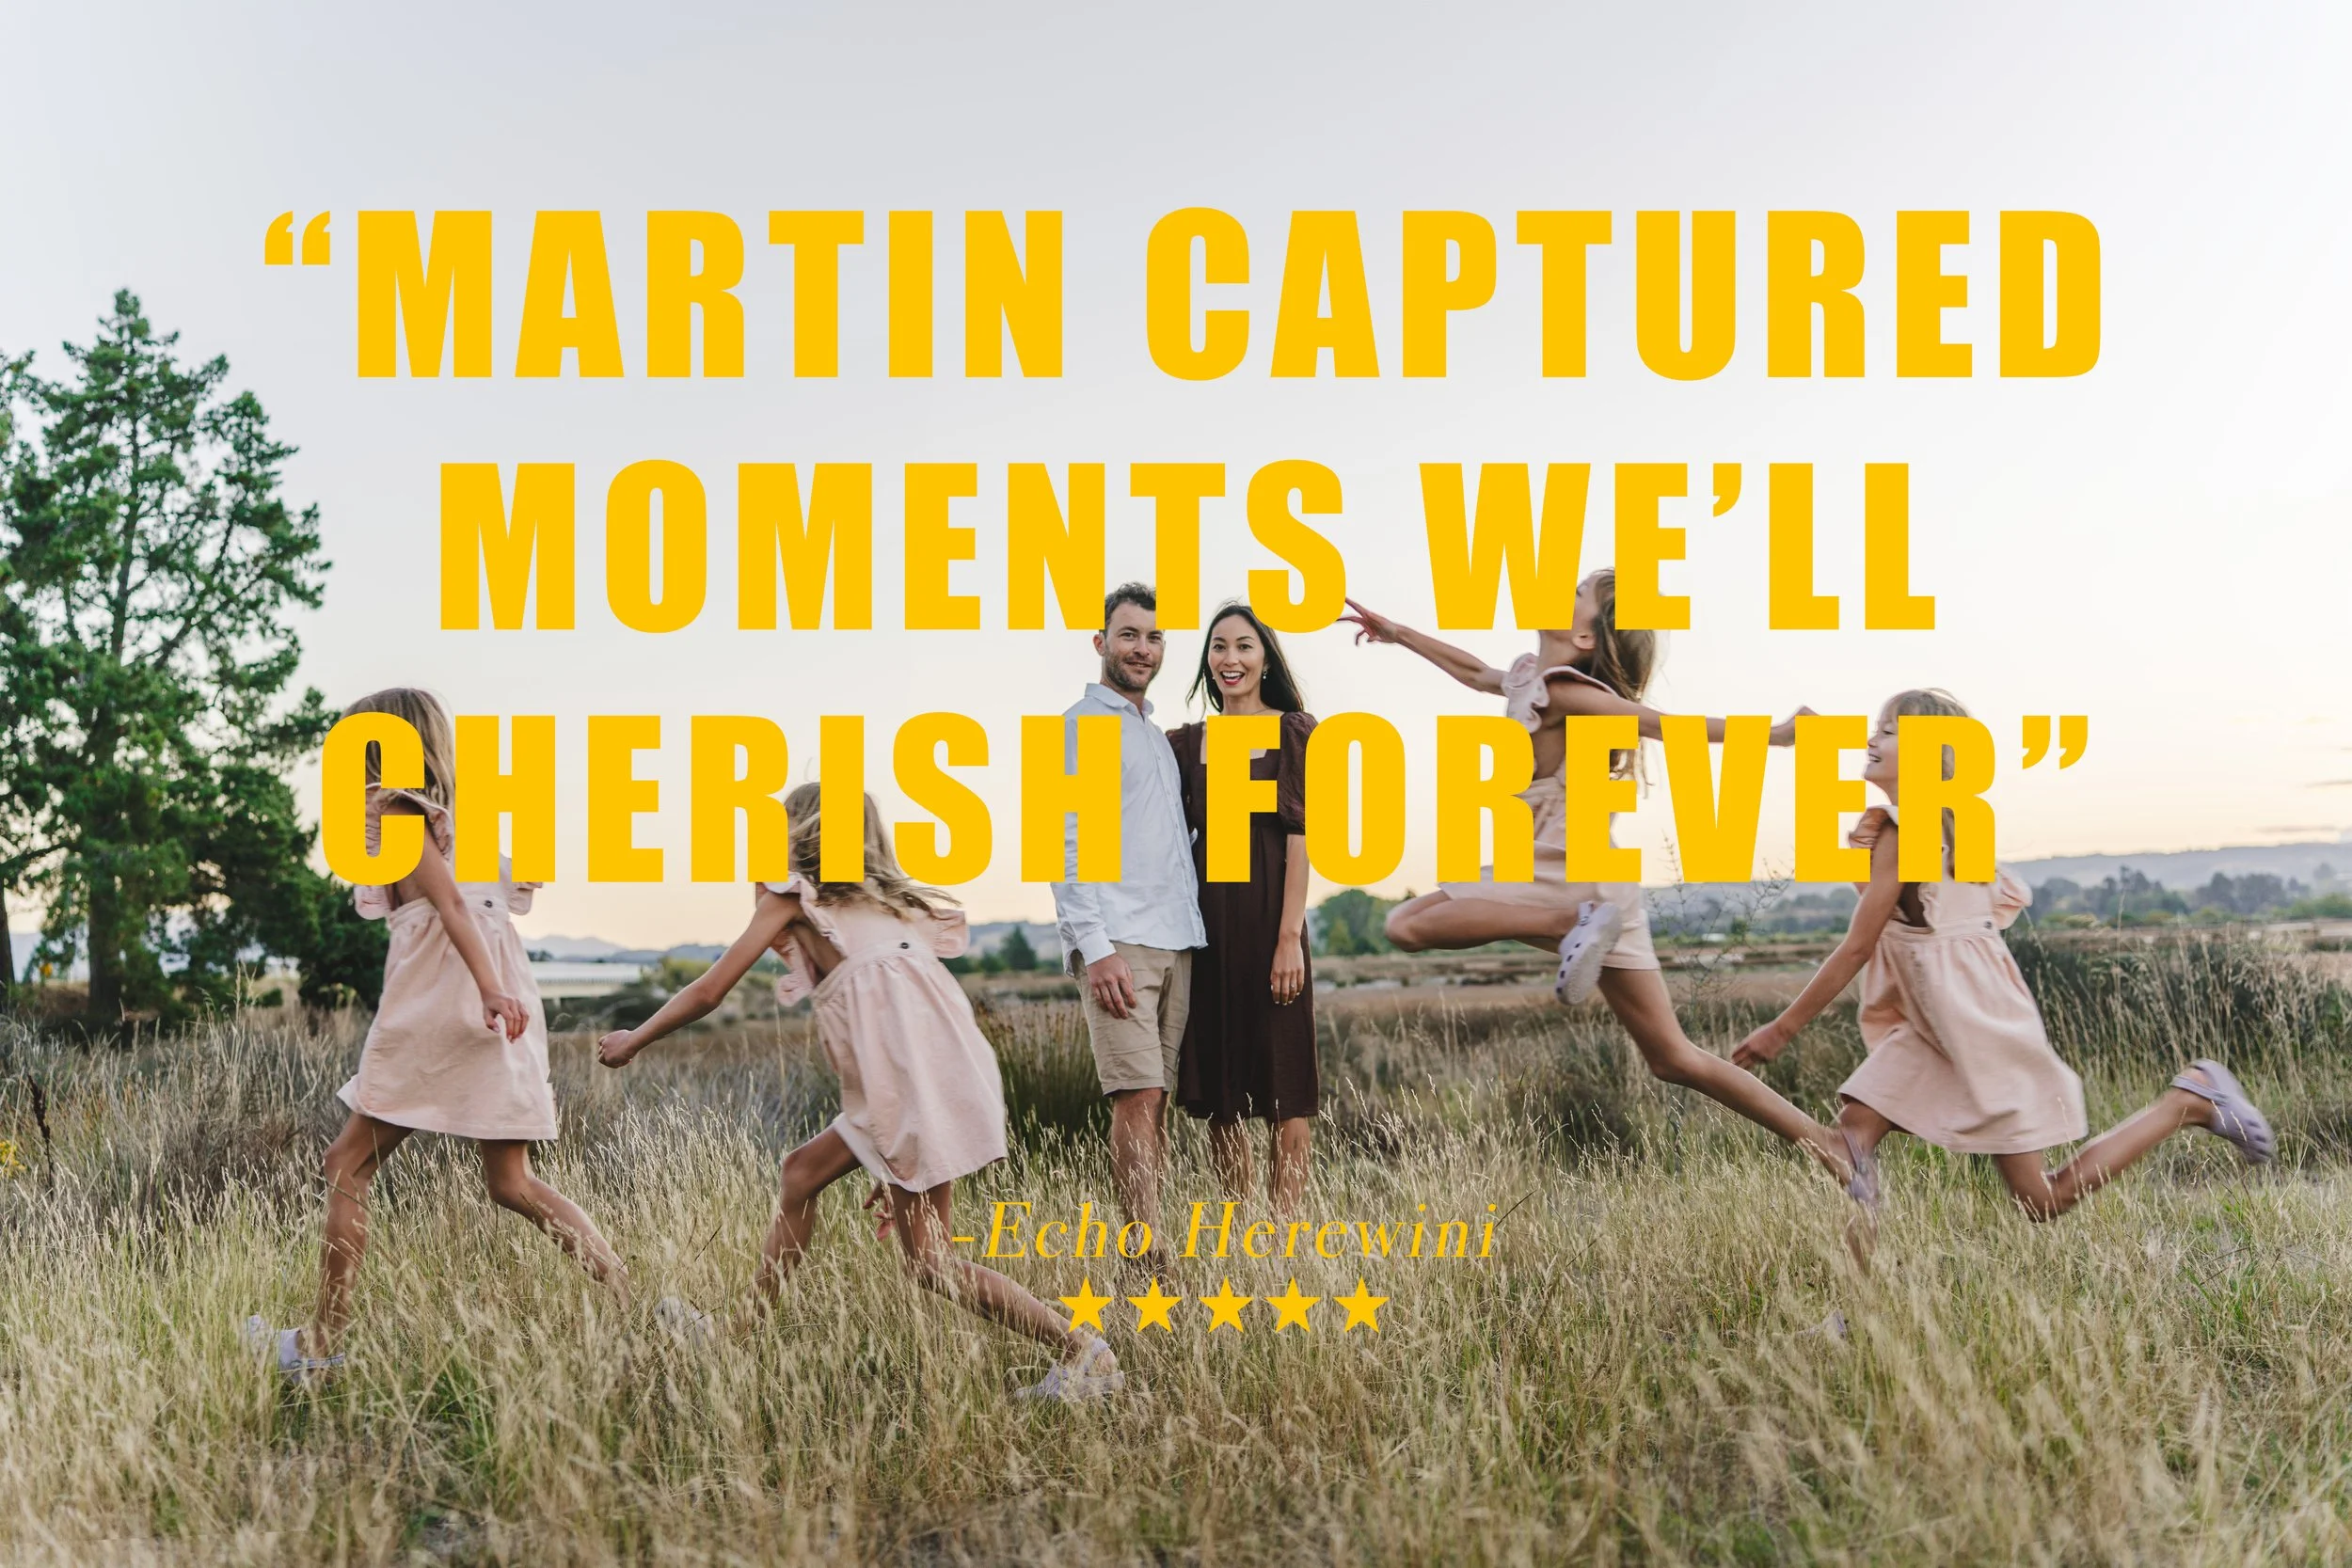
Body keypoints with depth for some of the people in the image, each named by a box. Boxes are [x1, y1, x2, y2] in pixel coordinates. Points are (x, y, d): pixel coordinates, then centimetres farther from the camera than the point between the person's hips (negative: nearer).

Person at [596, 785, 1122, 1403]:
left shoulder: (792, 895, 7)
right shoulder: (888, 900, 26)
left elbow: (707, 991, 8)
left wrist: (632, 1041, 25)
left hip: (917, 1082, -9)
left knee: (926, 1261, -3)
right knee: (803, 1172, 20)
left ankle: (1084, 1354, -5)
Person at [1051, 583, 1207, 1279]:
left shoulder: (1157, 735, 24)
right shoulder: (1079, 726, 0)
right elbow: (1066, 844, -9)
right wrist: (1095, 947, -17)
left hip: (1176, 941, 7)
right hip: (1118, 940, -7)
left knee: (1156, 1101, 4)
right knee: (1138, 1097, -13)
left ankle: (1143, 1252, 7)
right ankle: (1151, 1261, -13)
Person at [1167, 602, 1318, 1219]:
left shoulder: (1293, 732, 2)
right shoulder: (1186, 743, 12)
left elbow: (1300, 835, -6)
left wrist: (1290, 936, -13)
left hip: (1269, 918, -4)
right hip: (1205, 919, 4)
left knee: (1284, 1086, -3)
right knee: (1216, 1097, 6)